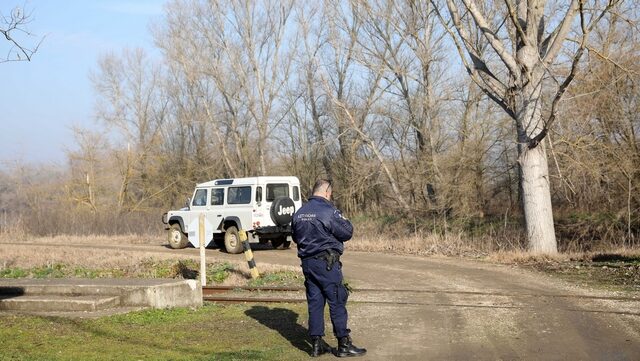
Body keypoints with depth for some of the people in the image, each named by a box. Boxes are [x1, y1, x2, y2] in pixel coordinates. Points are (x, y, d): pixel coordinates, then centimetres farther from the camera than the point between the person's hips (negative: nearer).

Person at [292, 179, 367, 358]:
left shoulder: (299, 213, 8)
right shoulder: (328, 211, -14)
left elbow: (295, 237, 19)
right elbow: (347, 233, -10)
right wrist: (345, 221, 9)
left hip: (307, 262, 7)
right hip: (326, 263, -7)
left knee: (314, 302, 10)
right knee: (337, 302, -1)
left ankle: (316, 344, 12)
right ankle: (344, 344, 2)